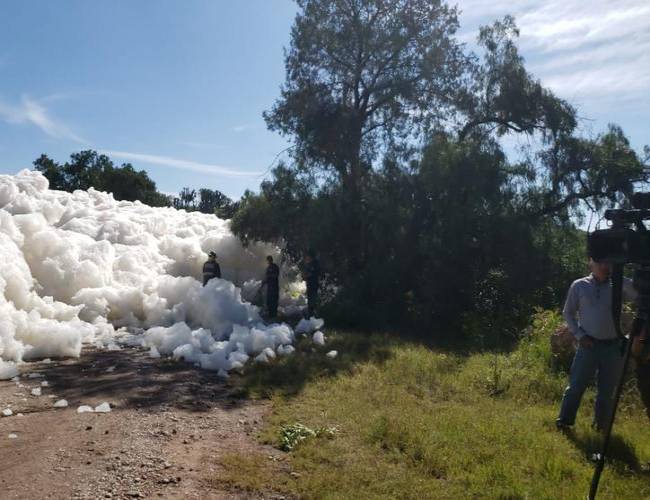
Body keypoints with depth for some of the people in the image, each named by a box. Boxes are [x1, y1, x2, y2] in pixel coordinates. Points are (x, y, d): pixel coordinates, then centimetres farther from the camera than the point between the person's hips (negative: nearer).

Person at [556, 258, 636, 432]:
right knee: (576, 385, 1)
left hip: (613, 346, 1)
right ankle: (564, 421, 9)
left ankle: (602, 426, 22)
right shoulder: (579, 286, 1)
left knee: (606, 390, 9)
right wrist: (579, 335, -4)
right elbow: (568, 313, 6)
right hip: (589, 345, -1)